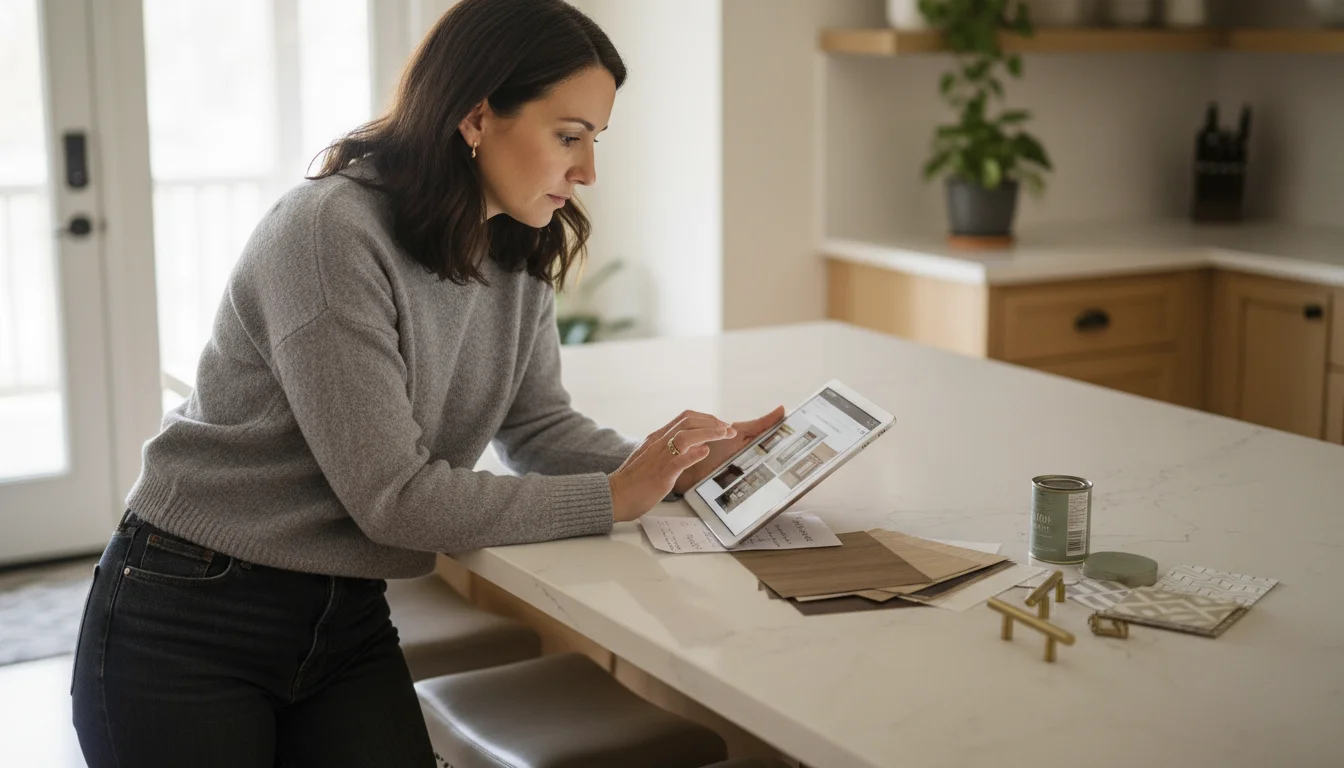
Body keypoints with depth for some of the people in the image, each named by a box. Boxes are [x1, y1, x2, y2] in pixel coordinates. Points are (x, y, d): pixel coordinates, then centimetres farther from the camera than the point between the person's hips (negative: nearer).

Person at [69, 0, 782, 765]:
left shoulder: (519, 257, 1)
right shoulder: (331, 232, -23)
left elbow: (541, 427, 6)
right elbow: (392, 494, -25)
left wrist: (667, 467, -13)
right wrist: (611, 499, -21)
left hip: (349, 618, 7)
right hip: (186, 623, -6)